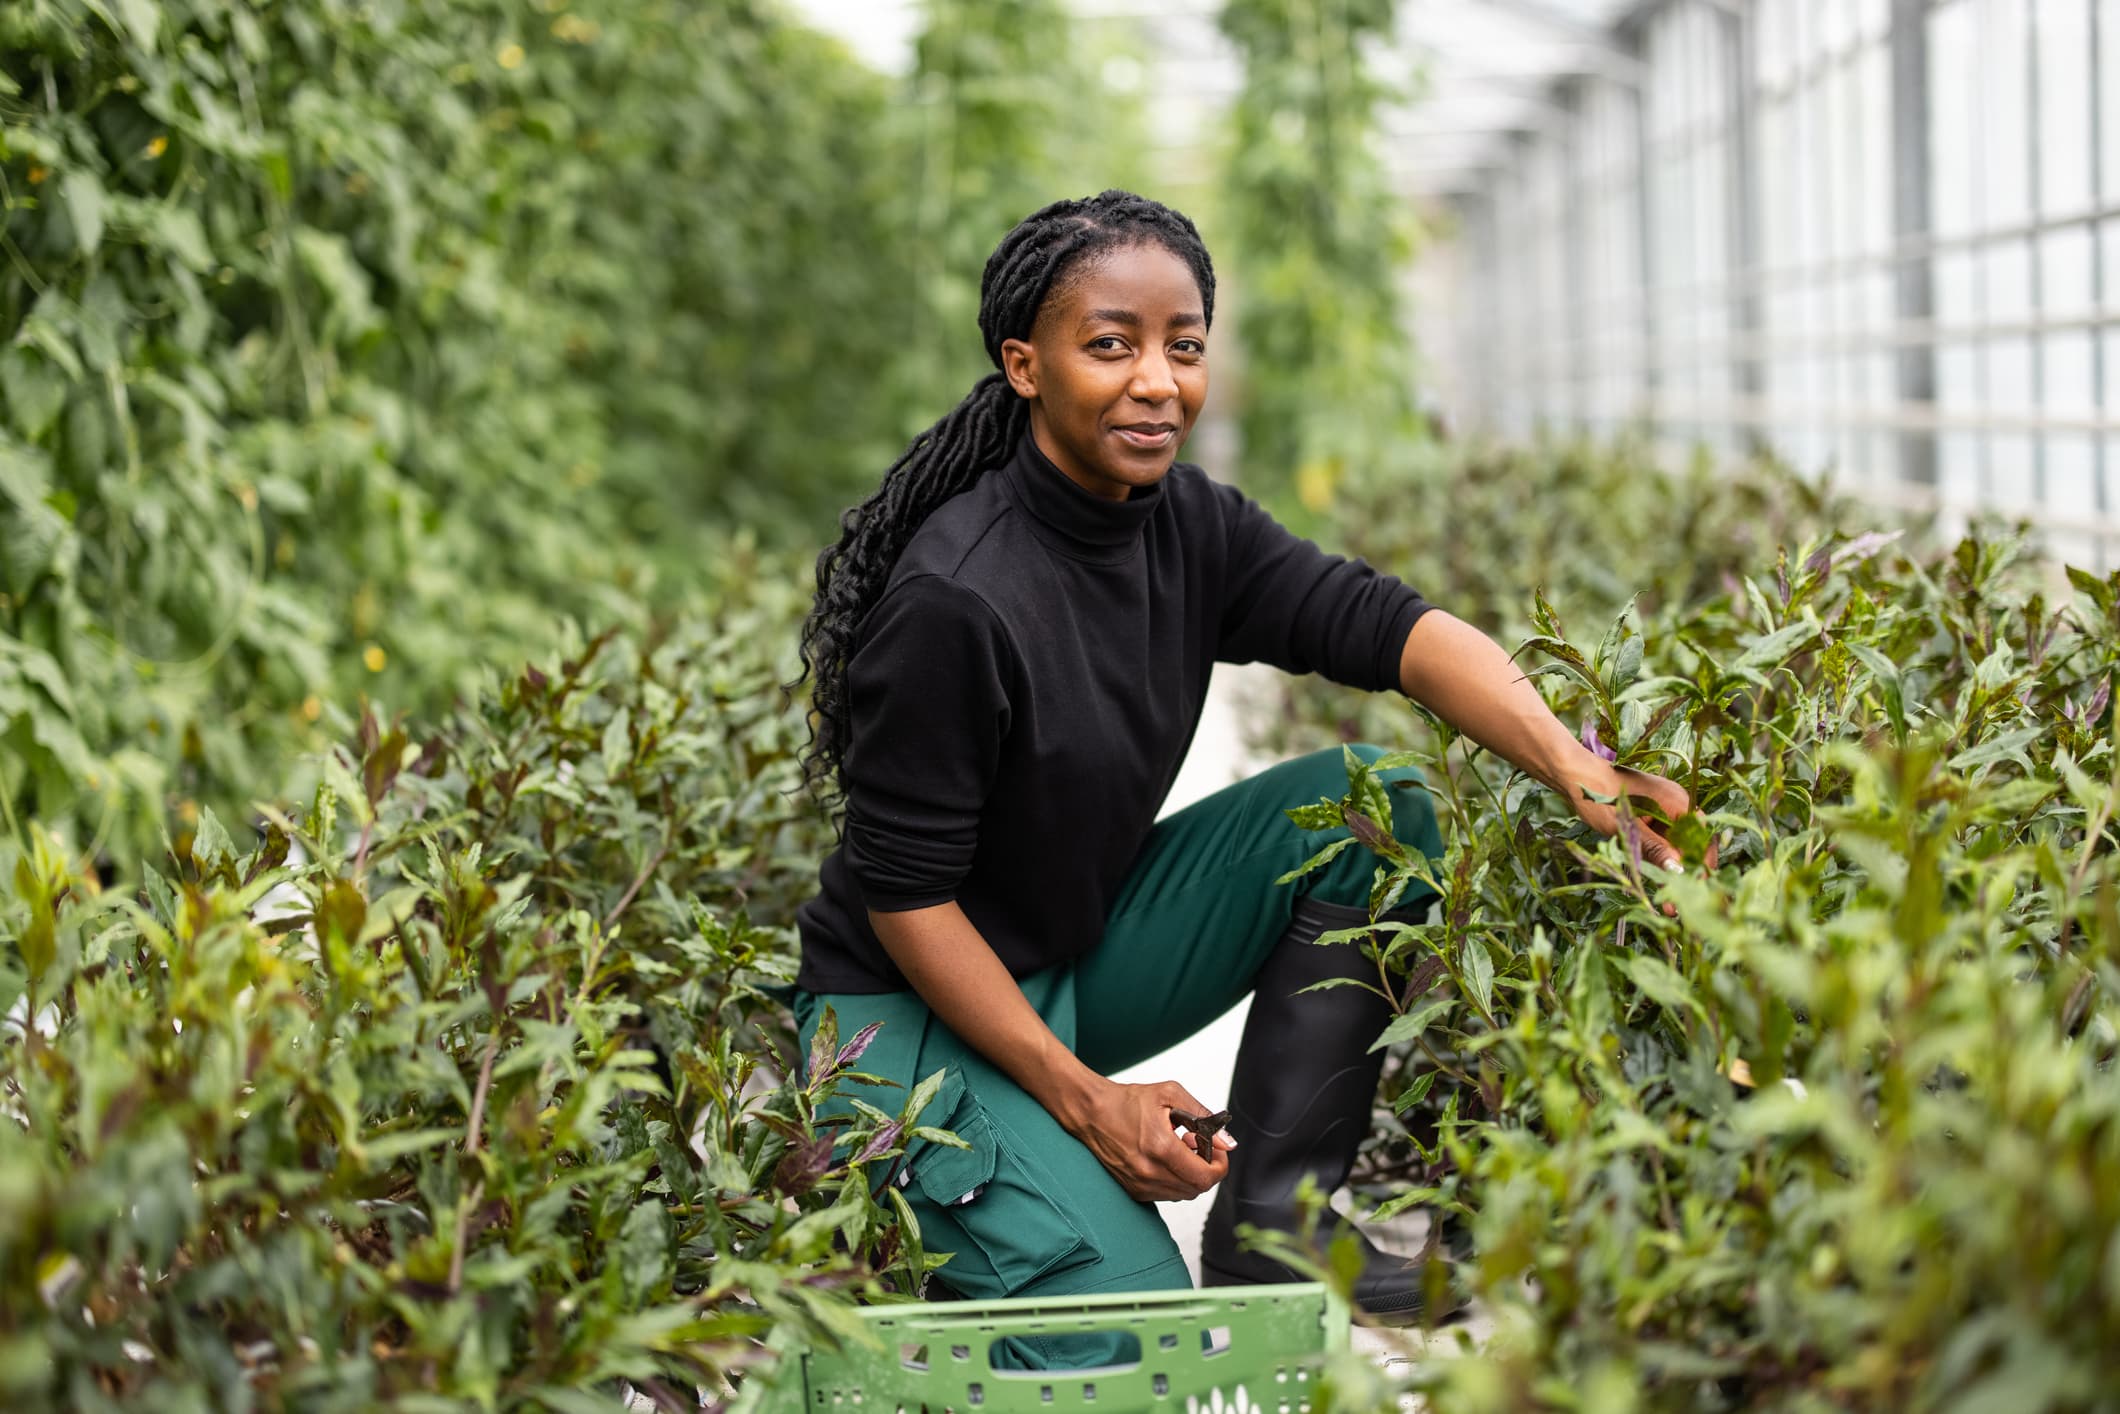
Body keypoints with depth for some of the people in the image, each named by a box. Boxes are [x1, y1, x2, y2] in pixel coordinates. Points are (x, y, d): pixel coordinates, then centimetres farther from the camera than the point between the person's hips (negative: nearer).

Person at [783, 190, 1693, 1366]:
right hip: (917, 1012, -8)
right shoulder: (955, 600, -26)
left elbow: (1386, 624, -16)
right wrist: (1081, 1098, -22)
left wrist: (1572, 767, -34)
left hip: (1089, 955, 8)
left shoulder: (1189, 525, -4)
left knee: (1375, 802, -8)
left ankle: (1272, 1222, -4)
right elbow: (902, 891, -22)